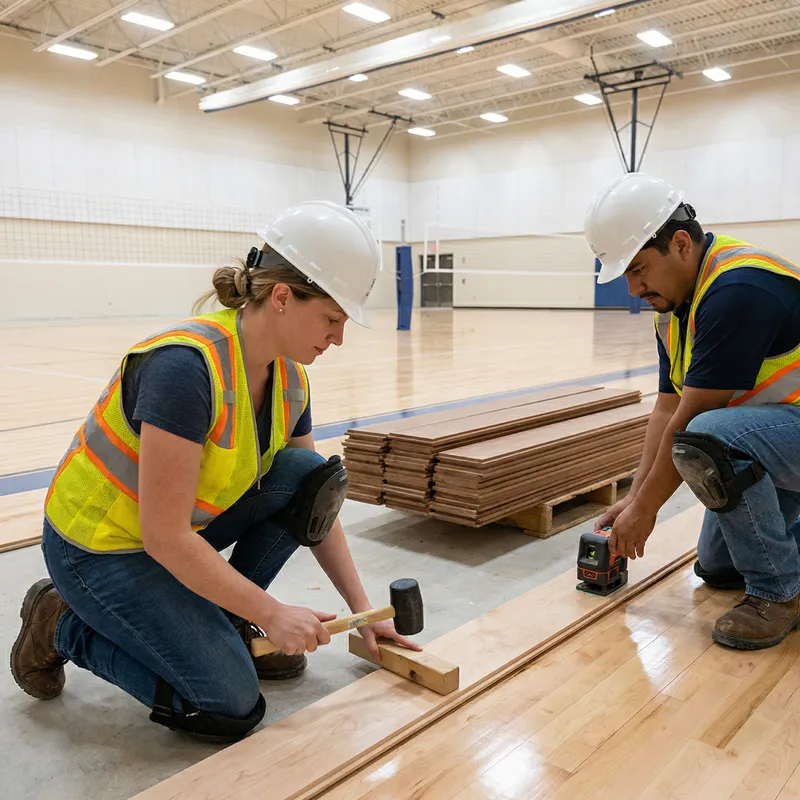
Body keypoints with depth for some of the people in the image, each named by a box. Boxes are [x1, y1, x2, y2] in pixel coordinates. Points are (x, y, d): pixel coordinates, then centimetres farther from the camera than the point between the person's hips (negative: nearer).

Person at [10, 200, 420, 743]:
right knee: (232, 708, -9)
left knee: (314, 478, -12)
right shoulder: (186, 365, -32)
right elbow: (165, 537, -30)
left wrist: (362, 608, 0)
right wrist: (272, 613, -23)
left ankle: (222, 620, 7)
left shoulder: (289, 379, -7)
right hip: (100, 547, -7)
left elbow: (314, 504, 2)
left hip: (188, 525, 7)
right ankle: (64, 625, 9)